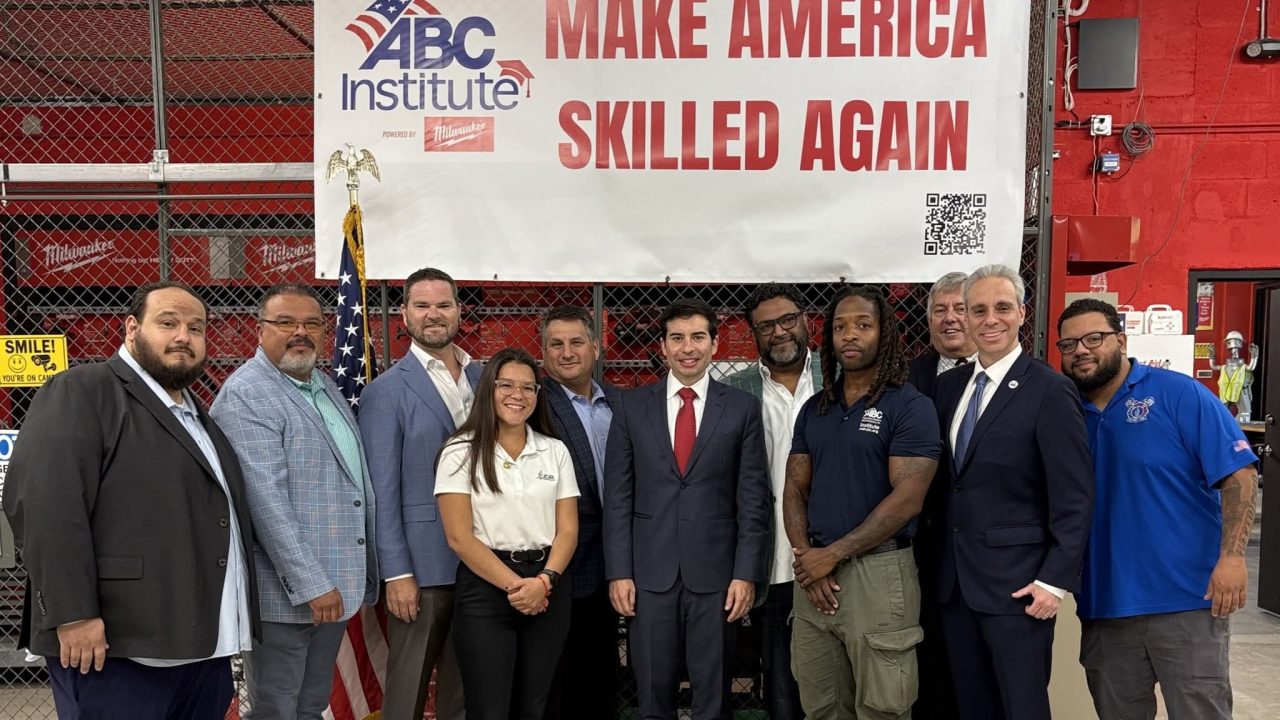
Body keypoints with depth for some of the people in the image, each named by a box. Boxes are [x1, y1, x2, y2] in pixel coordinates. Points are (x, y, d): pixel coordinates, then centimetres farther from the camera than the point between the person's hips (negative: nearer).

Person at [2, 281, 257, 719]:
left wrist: (230, 633, 15)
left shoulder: (199, 417, 19)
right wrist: (72, 615, -22)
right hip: (116, 647, -7)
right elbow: (42, 501, -17)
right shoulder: (80, 392, -6)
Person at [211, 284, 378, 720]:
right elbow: (266, 499, -20)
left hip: (337, 584, 8)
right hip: (287, 592, -8)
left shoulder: (325, 385, 12)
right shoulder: (246, 394, -13)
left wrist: (361, 572, 15)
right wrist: (310, 584, -22)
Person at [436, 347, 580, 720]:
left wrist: (544, 581, -13)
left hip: (546, 590, 4)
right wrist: (513, 585, -12)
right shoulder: (461, 452, -3)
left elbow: (568, 529, 4)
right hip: (485, 591, -3)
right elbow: (459, 537, -8)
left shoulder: (555, 451, 7)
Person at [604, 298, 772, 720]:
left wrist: (746, 573, -5)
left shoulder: (742, 408, 1)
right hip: (650, 572, 1)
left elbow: (753, 499, 0)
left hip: (716, 573, -1)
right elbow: (618, 497, 3)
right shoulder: (632, 407, 4)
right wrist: (618, 572, -2)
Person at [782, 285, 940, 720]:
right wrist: (806, 556, -7)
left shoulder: (911, 407, -7)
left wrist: (833, 554, -13)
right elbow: (795, 490, 9)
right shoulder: (814, 409, 11)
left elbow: (907, 500, -14)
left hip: (878, 572, -5)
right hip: (814, 573, 5)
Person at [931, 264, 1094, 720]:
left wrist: (1056, 581, -14)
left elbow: (1074, 497, -11)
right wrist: (940, 559, 8)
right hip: (954, 579, 6)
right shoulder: (949, 384, 8)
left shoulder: (1050, 391, -10)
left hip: (1015, 582, -6)